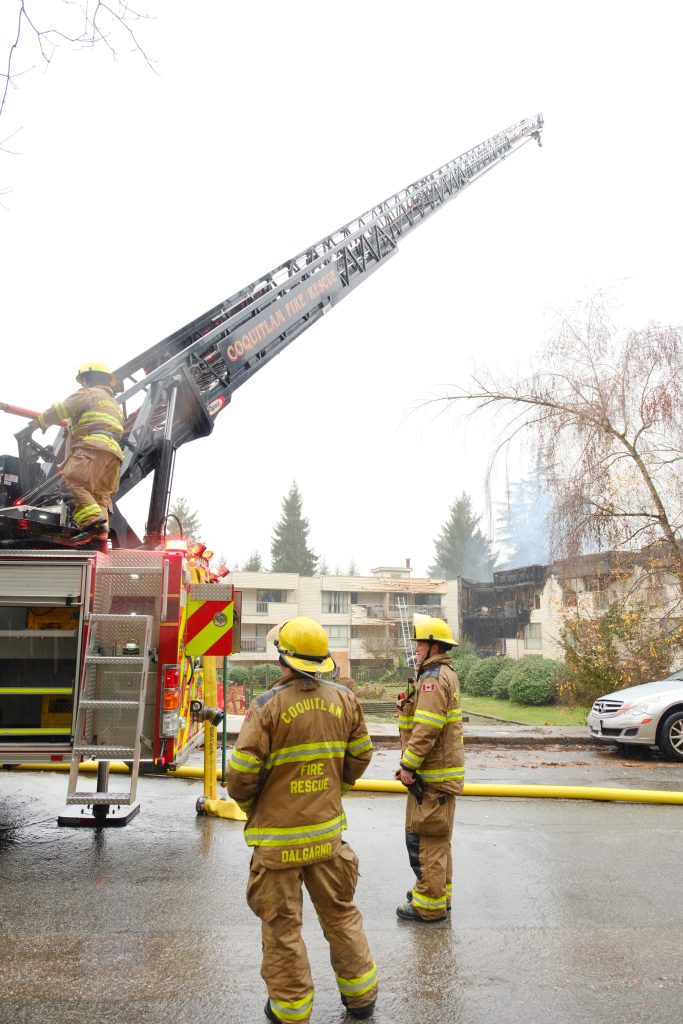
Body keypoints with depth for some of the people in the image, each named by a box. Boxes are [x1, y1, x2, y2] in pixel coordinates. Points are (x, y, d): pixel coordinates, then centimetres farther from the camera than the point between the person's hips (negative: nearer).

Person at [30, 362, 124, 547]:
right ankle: (102, 532, -15)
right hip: (114, 452, 8)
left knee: (74, 482, -18)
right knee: (100, 494, 2)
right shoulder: (115, 404, 37)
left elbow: (62, 409, 7)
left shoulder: (90, 393, 11)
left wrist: (39, 422, 21)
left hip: (93, 446, -8)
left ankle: (93, 523, -34)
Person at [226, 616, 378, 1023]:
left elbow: (241, 774, -17)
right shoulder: (344, 699, -6)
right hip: (328, 832, 4)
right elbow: (360, 757, 5)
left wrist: (251, 806, 4)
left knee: (282, 925, 13)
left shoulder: (269, 705, -19)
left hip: (278, 838, -4)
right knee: (340, 913, 22)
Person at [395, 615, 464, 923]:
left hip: (432, 775, -11)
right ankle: (439, 893, 33)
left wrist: (408, 765, -19)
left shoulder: (433, 678, -19)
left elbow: (426, 729, -27)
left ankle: (430, 905, 7)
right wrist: (410, 763, 19)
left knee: (425, 838, -2)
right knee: (437, 837, 20)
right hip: (443, 771, 11)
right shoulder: (446, 675, 15)